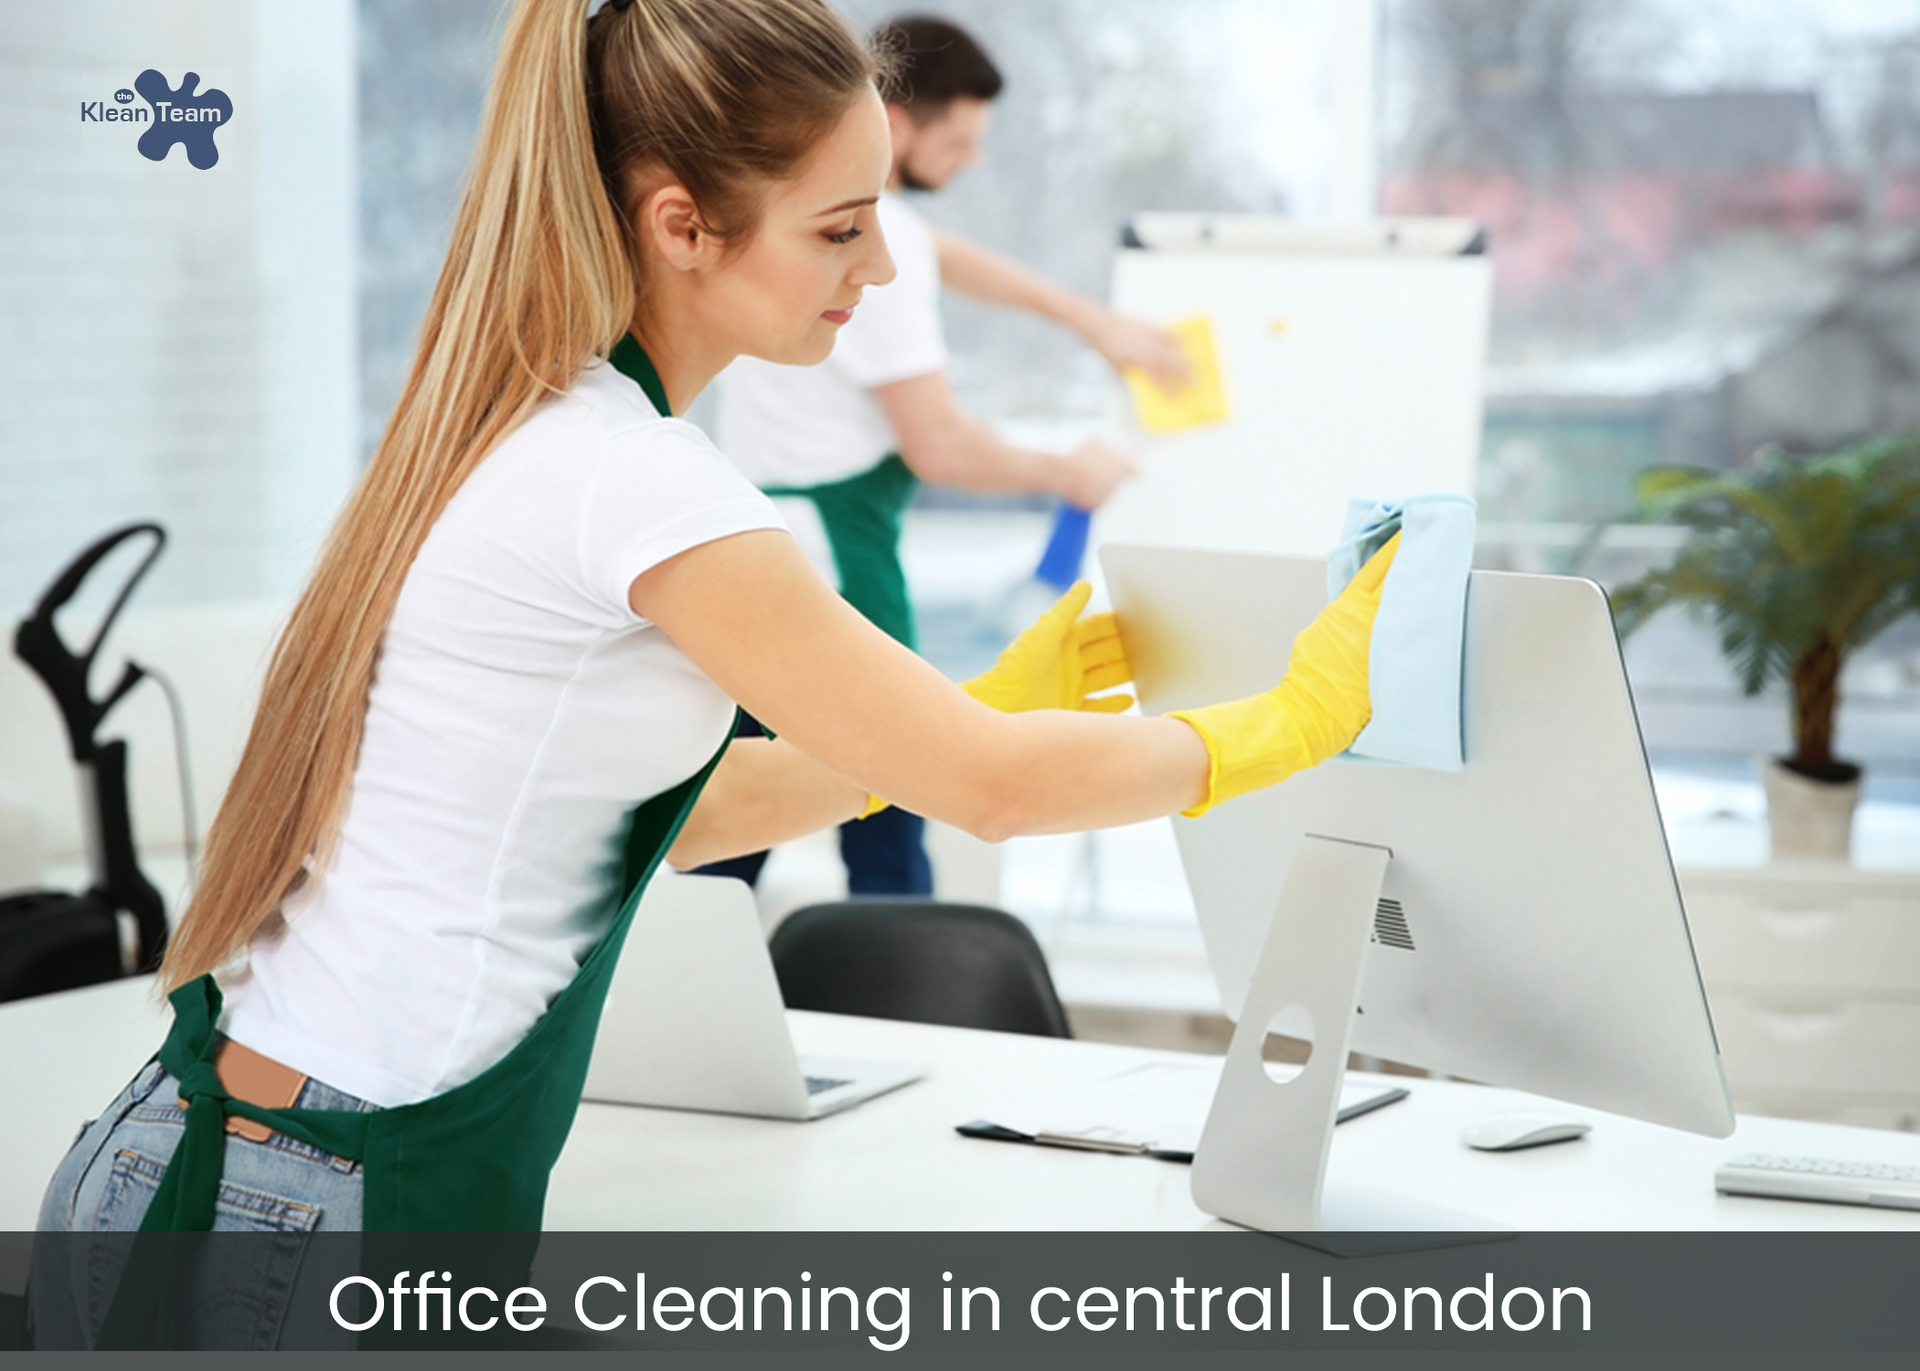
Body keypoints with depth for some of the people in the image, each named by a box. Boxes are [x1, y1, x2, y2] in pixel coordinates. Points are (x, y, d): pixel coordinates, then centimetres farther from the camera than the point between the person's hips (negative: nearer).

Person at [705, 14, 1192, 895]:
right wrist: (1068, 475, -1)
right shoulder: (874, 243, -19)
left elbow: (943, 254, 24)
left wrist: (1091, 319, 23)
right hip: (831, 548, -9)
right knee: (885, 824, -3)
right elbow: (940, 449, -17)